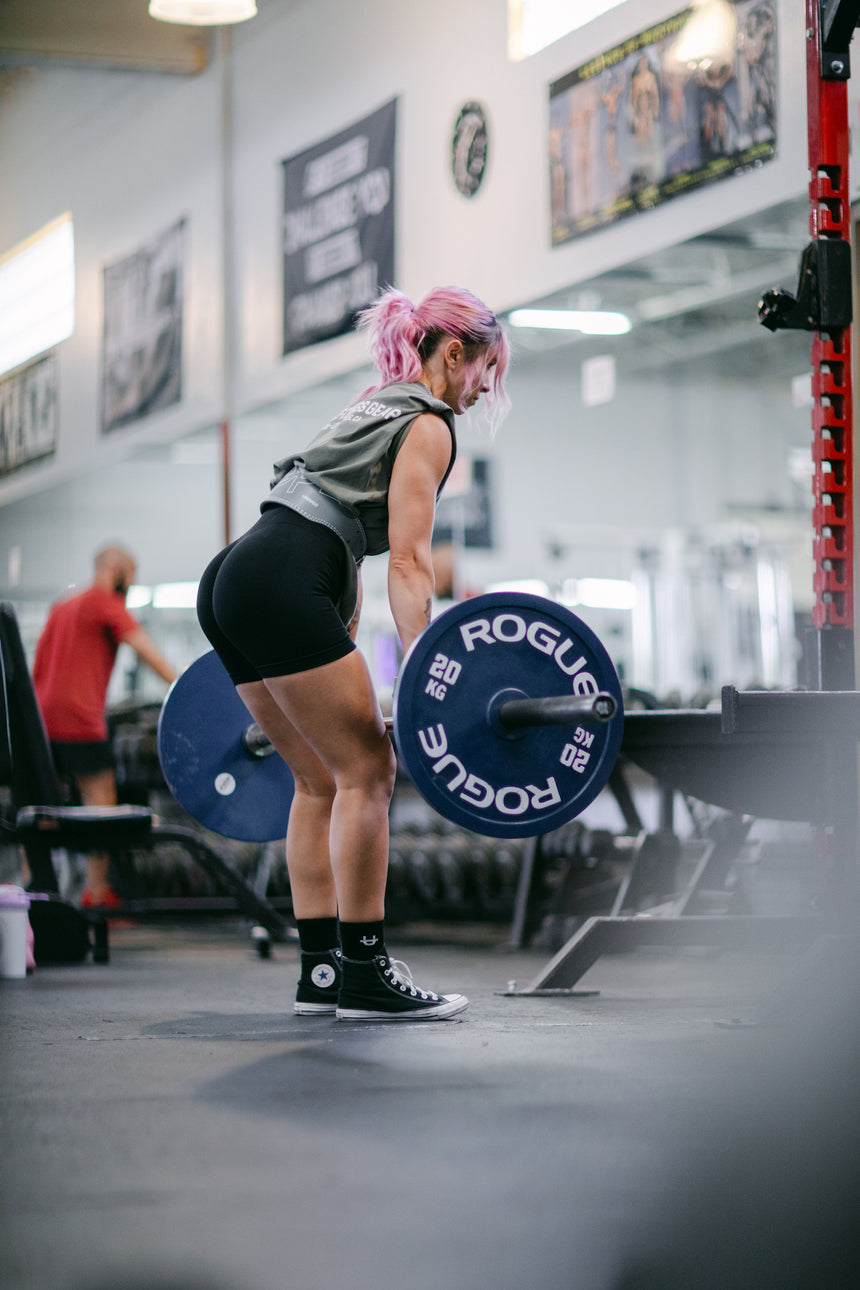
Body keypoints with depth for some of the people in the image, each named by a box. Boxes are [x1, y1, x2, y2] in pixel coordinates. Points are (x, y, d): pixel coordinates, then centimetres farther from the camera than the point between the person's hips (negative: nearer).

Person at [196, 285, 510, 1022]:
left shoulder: (374, 410, 29)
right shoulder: (428, 425, 1)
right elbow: (409, 559, -10)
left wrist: (342, 663, 31)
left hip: (228, 582, 10)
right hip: (283, 584, -10)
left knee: (324, 779, 14)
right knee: (366, 771, -5)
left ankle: (321, 969, 15)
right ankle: (365, 975, -4)